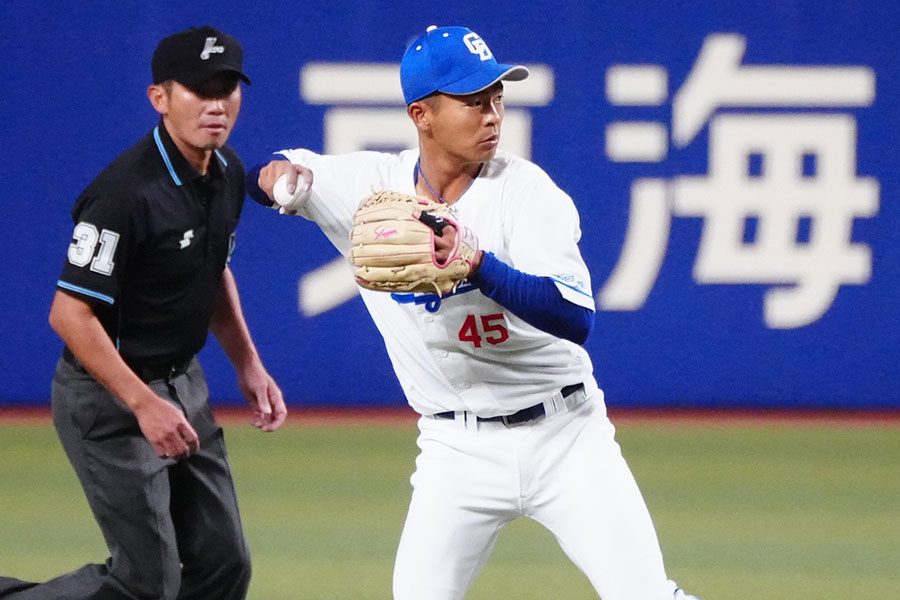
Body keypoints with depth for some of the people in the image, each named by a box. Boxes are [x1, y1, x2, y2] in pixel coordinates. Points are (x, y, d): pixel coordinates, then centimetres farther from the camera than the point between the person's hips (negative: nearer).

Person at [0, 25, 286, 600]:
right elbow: (70, 314, -24)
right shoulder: (128, 192, -25)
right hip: (109, 396, -9)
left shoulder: (228, 173, 3)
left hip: (183, 382, 9)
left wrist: (249, 365, 13)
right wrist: (144, 404, -27)